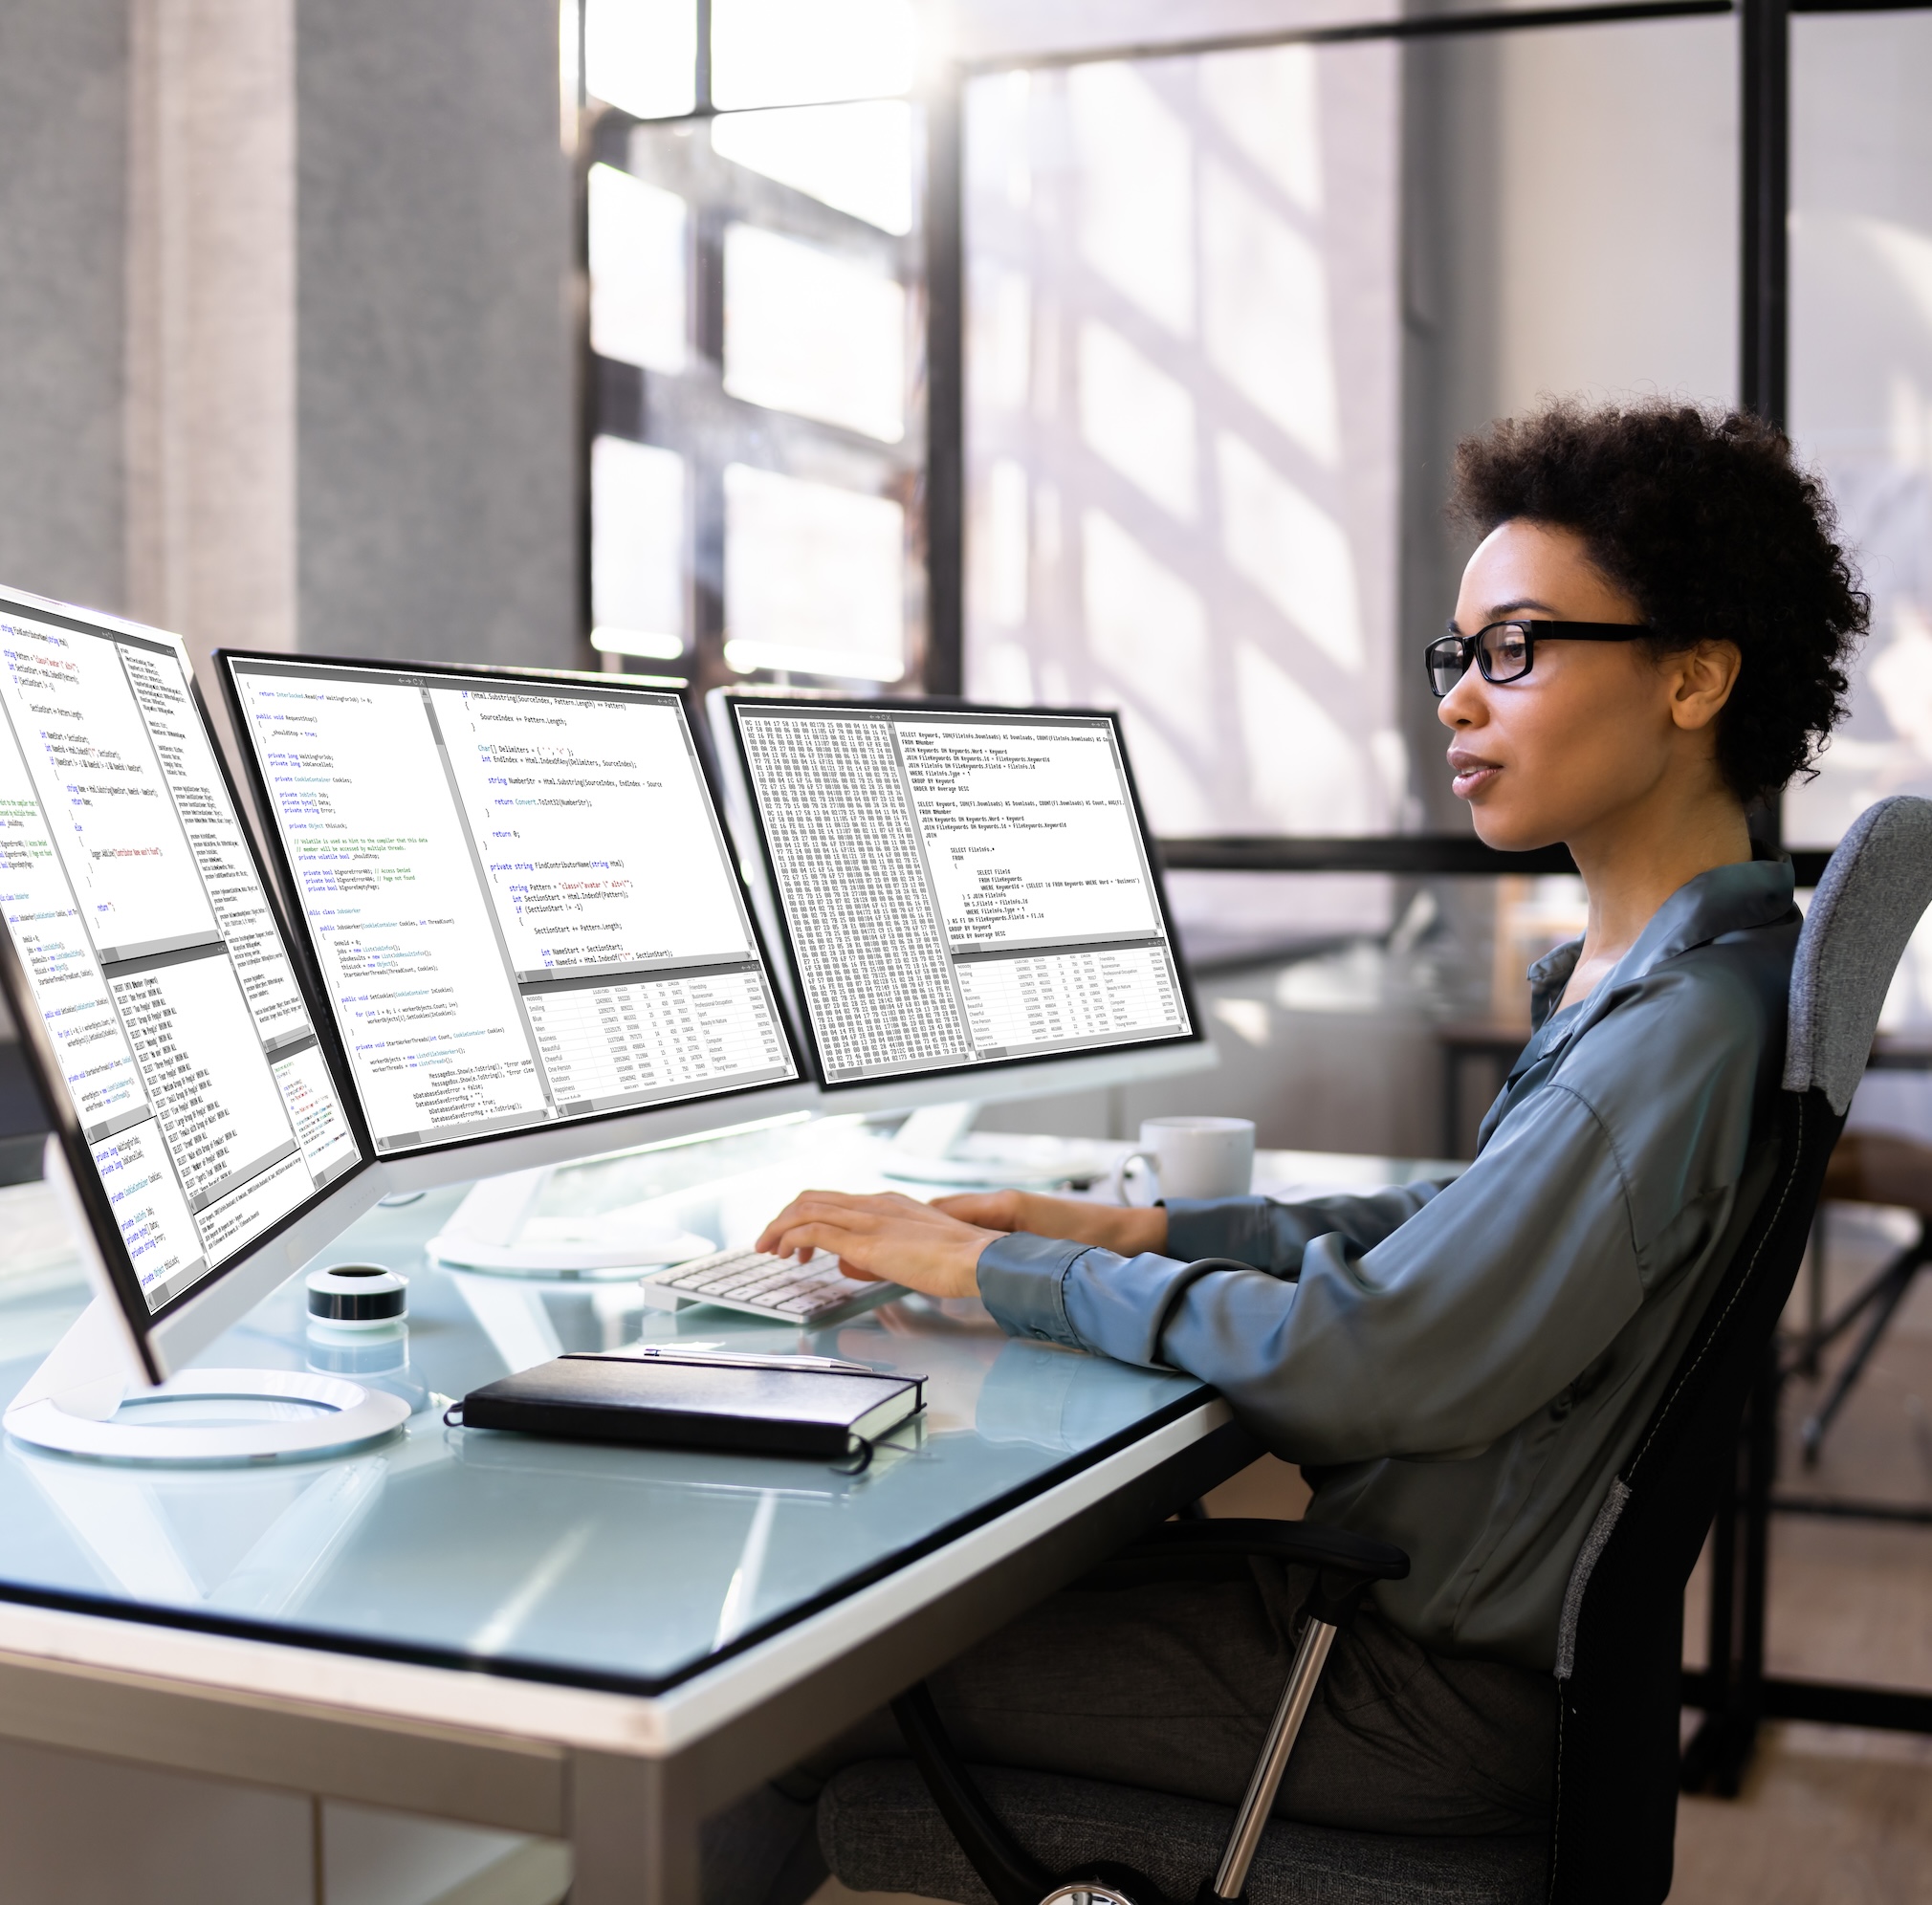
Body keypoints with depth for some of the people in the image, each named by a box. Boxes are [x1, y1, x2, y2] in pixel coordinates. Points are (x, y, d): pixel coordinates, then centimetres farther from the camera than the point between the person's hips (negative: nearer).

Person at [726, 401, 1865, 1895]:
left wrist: (995, 1269, -17)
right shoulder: (1644, 979, 7)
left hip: (1443, 1690, -9)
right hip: (1395, 1591, 9)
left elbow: (1356, 1360, -27)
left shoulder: (1686, 1031, -25)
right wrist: (1146, 1230, 6)